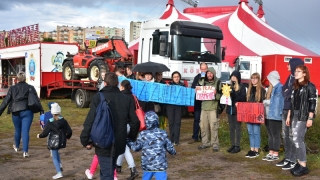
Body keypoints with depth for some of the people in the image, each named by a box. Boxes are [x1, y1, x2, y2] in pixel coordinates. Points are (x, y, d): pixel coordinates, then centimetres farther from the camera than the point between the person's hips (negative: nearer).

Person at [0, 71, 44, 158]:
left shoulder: (12, 88, 4)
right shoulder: (30, 88, 2)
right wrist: (41, 112, -1)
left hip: (16, 112, 1)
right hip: (27, 112, -1)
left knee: (17, 130, 20)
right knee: (25, 131, -2)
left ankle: (16, 147, 42)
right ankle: (25, 151, -8)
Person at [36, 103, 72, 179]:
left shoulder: (50, 123, -10)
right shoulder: (63, 121, -2)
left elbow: (45, 134, -9)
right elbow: (69, 131, -2)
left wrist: (39, 136, 11)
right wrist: (68, 136, 18)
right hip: (62, 142, 4)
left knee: (54, 157, 5)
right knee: (56, 152, 30)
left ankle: (59, 173, -1)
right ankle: (60, 165, 16)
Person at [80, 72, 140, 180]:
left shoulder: (98, 97, -9)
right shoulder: (126, 99, 3)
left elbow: (90, 121, -15)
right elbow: (135, 122, 2)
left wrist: (85, 139, -5)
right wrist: (131, 138, 17)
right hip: (119, 144, 5)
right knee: (108, 171, 25)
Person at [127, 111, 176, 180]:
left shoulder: (143, 134, -5)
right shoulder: (163, 134, -2)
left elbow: (136, 147, 5)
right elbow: (169, 147, 8)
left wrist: (128, 141, 24)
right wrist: (173, 152, 31)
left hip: (147, 165, 1)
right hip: (160, 165, -1)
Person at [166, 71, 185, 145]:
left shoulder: (182, 85, 10)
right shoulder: (169, 84, 8)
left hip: (179, 105, 0)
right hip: (170, 105, 0)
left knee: (177, 122, -2)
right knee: (171, 122, 2)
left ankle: (176, 140, -1)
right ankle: (172, 139, 9)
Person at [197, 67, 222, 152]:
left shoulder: (217, 82, -1)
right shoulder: (203, 82, 12)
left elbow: (221, 95, -2)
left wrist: (216, 94, -20)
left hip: (213, 107, -4)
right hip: (204, 107, 5)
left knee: (213, 126, -7)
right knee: (203, 126, 6)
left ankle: (215, 144, 2)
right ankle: (205, 143, 18)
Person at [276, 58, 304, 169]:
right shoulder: (290, 77, 13)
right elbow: (284, 91, 10)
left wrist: (288, 93, -4)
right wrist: (287, 93, -9)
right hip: (286, 109, 8)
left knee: (292, 135, -4)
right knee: (285, 135, 12)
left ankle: (293, 161, 3)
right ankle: (287, 158, 21)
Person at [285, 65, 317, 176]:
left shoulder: (310, 86, -6)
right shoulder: (294, 87, 15)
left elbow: (313, 103, -11)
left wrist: (310, 118, -17)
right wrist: (288, 116, 13)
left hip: (303, 116, -7)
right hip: (294, 115, 7)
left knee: (298, 139, -11)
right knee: (296, 140, 6)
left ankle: (303, 166, -5)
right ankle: (299, 162, 14)